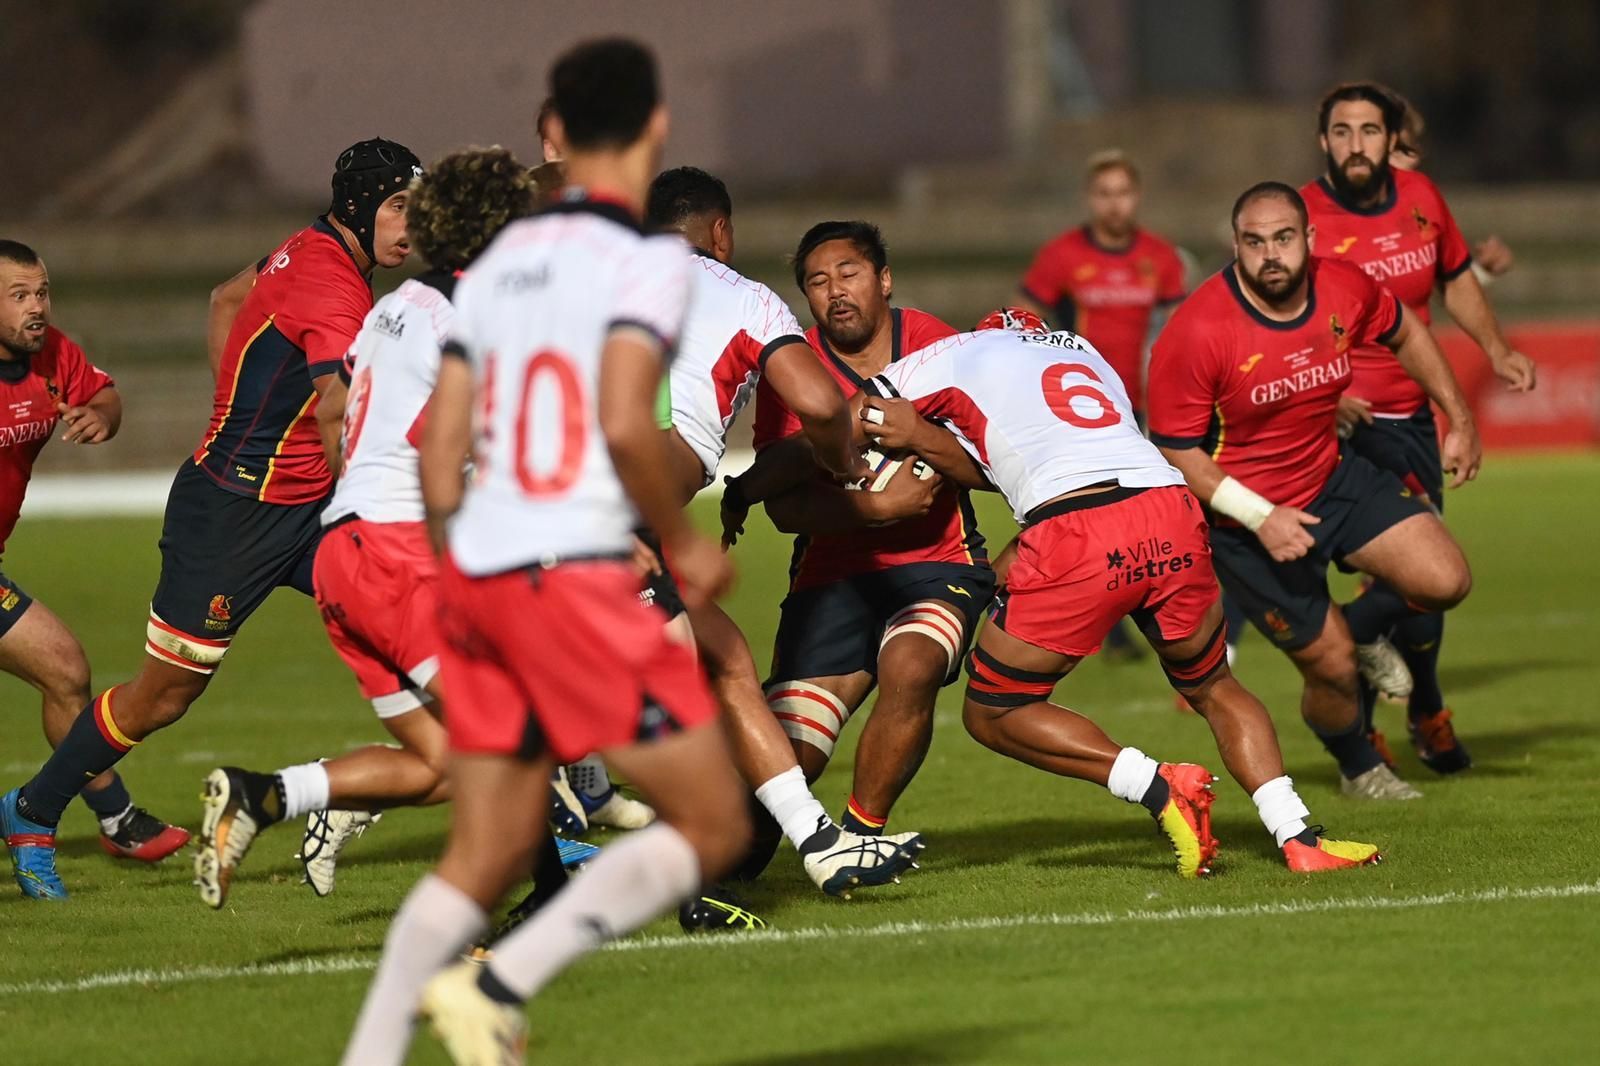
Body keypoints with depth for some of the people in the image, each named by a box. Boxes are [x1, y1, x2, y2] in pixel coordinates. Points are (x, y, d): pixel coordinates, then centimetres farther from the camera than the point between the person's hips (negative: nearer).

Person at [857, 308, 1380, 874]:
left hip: (1076, 545, -5)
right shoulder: (1084, 353, 34)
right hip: (1172, 521, 5)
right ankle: (1299, 837, 10)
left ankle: (1158, 786, -4)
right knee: (1213, 688, 27)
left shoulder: (964, 353, 19)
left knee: (992, 713, 12)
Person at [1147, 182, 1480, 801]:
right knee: (1332, 668, -3)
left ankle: (1366, 628, 25)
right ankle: (1359, 769, 31)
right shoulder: (1197, 332, -26)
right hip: (1246, 521, -5)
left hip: (1332, 477, 5)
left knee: (1445, 580, -10)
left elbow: (1404, 335, 12)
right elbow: (1173, 450, -19)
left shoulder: (1345, 291, -11)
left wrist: (1459, 419, 12)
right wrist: (1259, 517, -27)